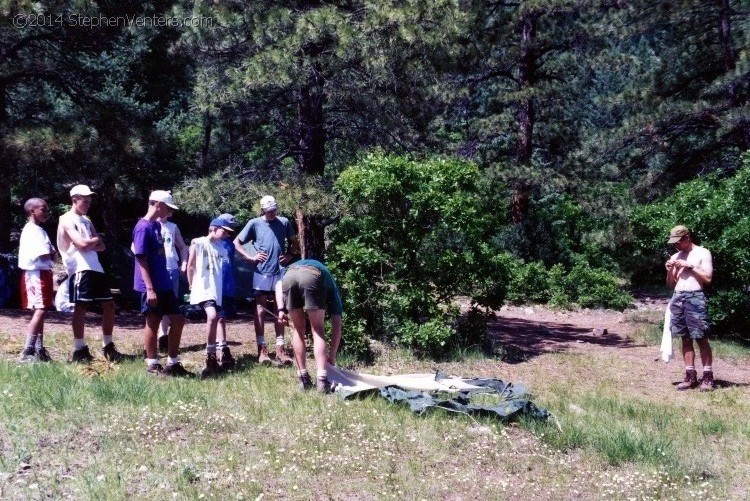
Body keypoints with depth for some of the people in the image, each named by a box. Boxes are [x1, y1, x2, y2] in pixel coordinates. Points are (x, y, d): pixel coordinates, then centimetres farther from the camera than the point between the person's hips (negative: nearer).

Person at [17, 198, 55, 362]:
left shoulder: (39, 230, 19)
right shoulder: (32, 230, -13)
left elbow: (49, 253, 16)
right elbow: (45, 254, -20)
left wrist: (51, 254, -5)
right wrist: (52, 253, -1)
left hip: (42, 273, 11)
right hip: (36, 273, -11)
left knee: (40, 311, 12)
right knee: (40, 310, -16)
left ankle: (39, 350, 17)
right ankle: (27, 352, -20)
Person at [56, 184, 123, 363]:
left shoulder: (87, 221, 23)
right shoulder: (67, 220, -3)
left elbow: (101, 246, 15)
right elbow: (82, 243, -17)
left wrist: (90, 244, -5)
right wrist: (96, 239, 3)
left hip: (96, 268, 9)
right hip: (81, 269, -9)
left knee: (109, 305, 8)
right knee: (81, 307, -8)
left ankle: (107, 346, 16)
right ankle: (79, 350, 0)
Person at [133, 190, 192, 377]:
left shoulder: (157, 225, 12)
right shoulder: (143, 228, -15)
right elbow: (141, 259, -18)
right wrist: (150, 288, -21)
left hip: (164, 284, 9)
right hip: (151, 286, -9)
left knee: (178, 321, 9)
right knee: (153, 324, 2)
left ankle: (173, 363, 17)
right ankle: (152, 365, 15)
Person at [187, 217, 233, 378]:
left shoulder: (222, 248, 14)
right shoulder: (198, 243, -1)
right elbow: (190, 266, 3)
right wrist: (192, 287, 4)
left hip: (217, 291, 6)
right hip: (203, 289, -6)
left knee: (214, 320, 8)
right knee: (212, 316, -26)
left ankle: (211, 359, 18)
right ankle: (211, 358, -18)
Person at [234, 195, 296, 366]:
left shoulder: (284, 222, 4)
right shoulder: (254, 223, -2)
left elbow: (294, 241, 19)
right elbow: (236, 243, 2)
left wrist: (289, 255, 3)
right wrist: (251, 257, -8)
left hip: (280, 272, 2)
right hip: (261, 272, -2)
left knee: (280, 312, 4)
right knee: (261, 311, 1)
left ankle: (280, 349, 9)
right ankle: (262, 349, 6)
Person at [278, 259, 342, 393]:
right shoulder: (331, 287, 35)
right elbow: (337, 326, 28)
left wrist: (282, 309, 17)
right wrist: (332, 356, 34)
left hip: (289, 275, 3)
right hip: (312, 277, -3)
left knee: (298, 329, 19)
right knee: (318, 331, 10)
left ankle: (303, 378, 18)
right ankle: (322, 379, -2)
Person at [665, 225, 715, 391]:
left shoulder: (703, 253, 3)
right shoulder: (675, 257, 18)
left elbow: (708, 278, -5)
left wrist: (689, 266, -9)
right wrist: (669, 271, 3)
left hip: (695, 297, -5)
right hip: (677, 298, 5)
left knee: (701, 338, -6)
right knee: (686, 339, 5)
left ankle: (707, 377, -3)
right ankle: (690, 376, 7)